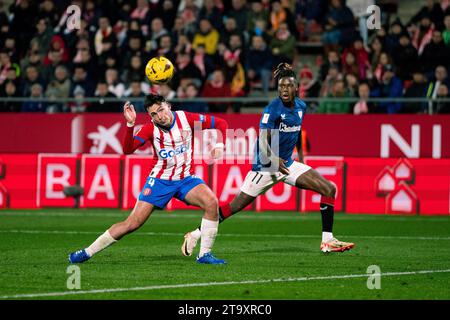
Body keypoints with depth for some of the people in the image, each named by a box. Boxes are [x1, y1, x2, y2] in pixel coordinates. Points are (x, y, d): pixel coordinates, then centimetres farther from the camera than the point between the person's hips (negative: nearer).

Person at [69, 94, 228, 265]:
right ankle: (87, 252, 4)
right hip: (160, 179, -1)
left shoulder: (187, 119, -9)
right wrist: (130, 124, -35)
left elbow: (221, 123, 2)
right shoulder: (151, 128, -10)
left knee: (211, 202, -26)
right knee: (133, 223, -7)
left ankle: (204, 254, -16)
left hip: (186, 179, 1)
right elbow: (128, 149, -23)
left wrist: (219, 145, -14)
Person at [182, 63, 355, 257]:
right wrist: (274, 160, -40)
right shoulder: (273, 109, -17)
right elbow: (263, 141, -24)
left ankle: (327, 241, -2)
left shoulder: (301, 107, 4)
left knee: (329, 189, -5)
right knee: (235, 206, -6)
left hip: (287, 164, 7)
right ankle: (195, 235, 8)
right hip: (265, 166, -7)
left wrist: (300, 158, 26)